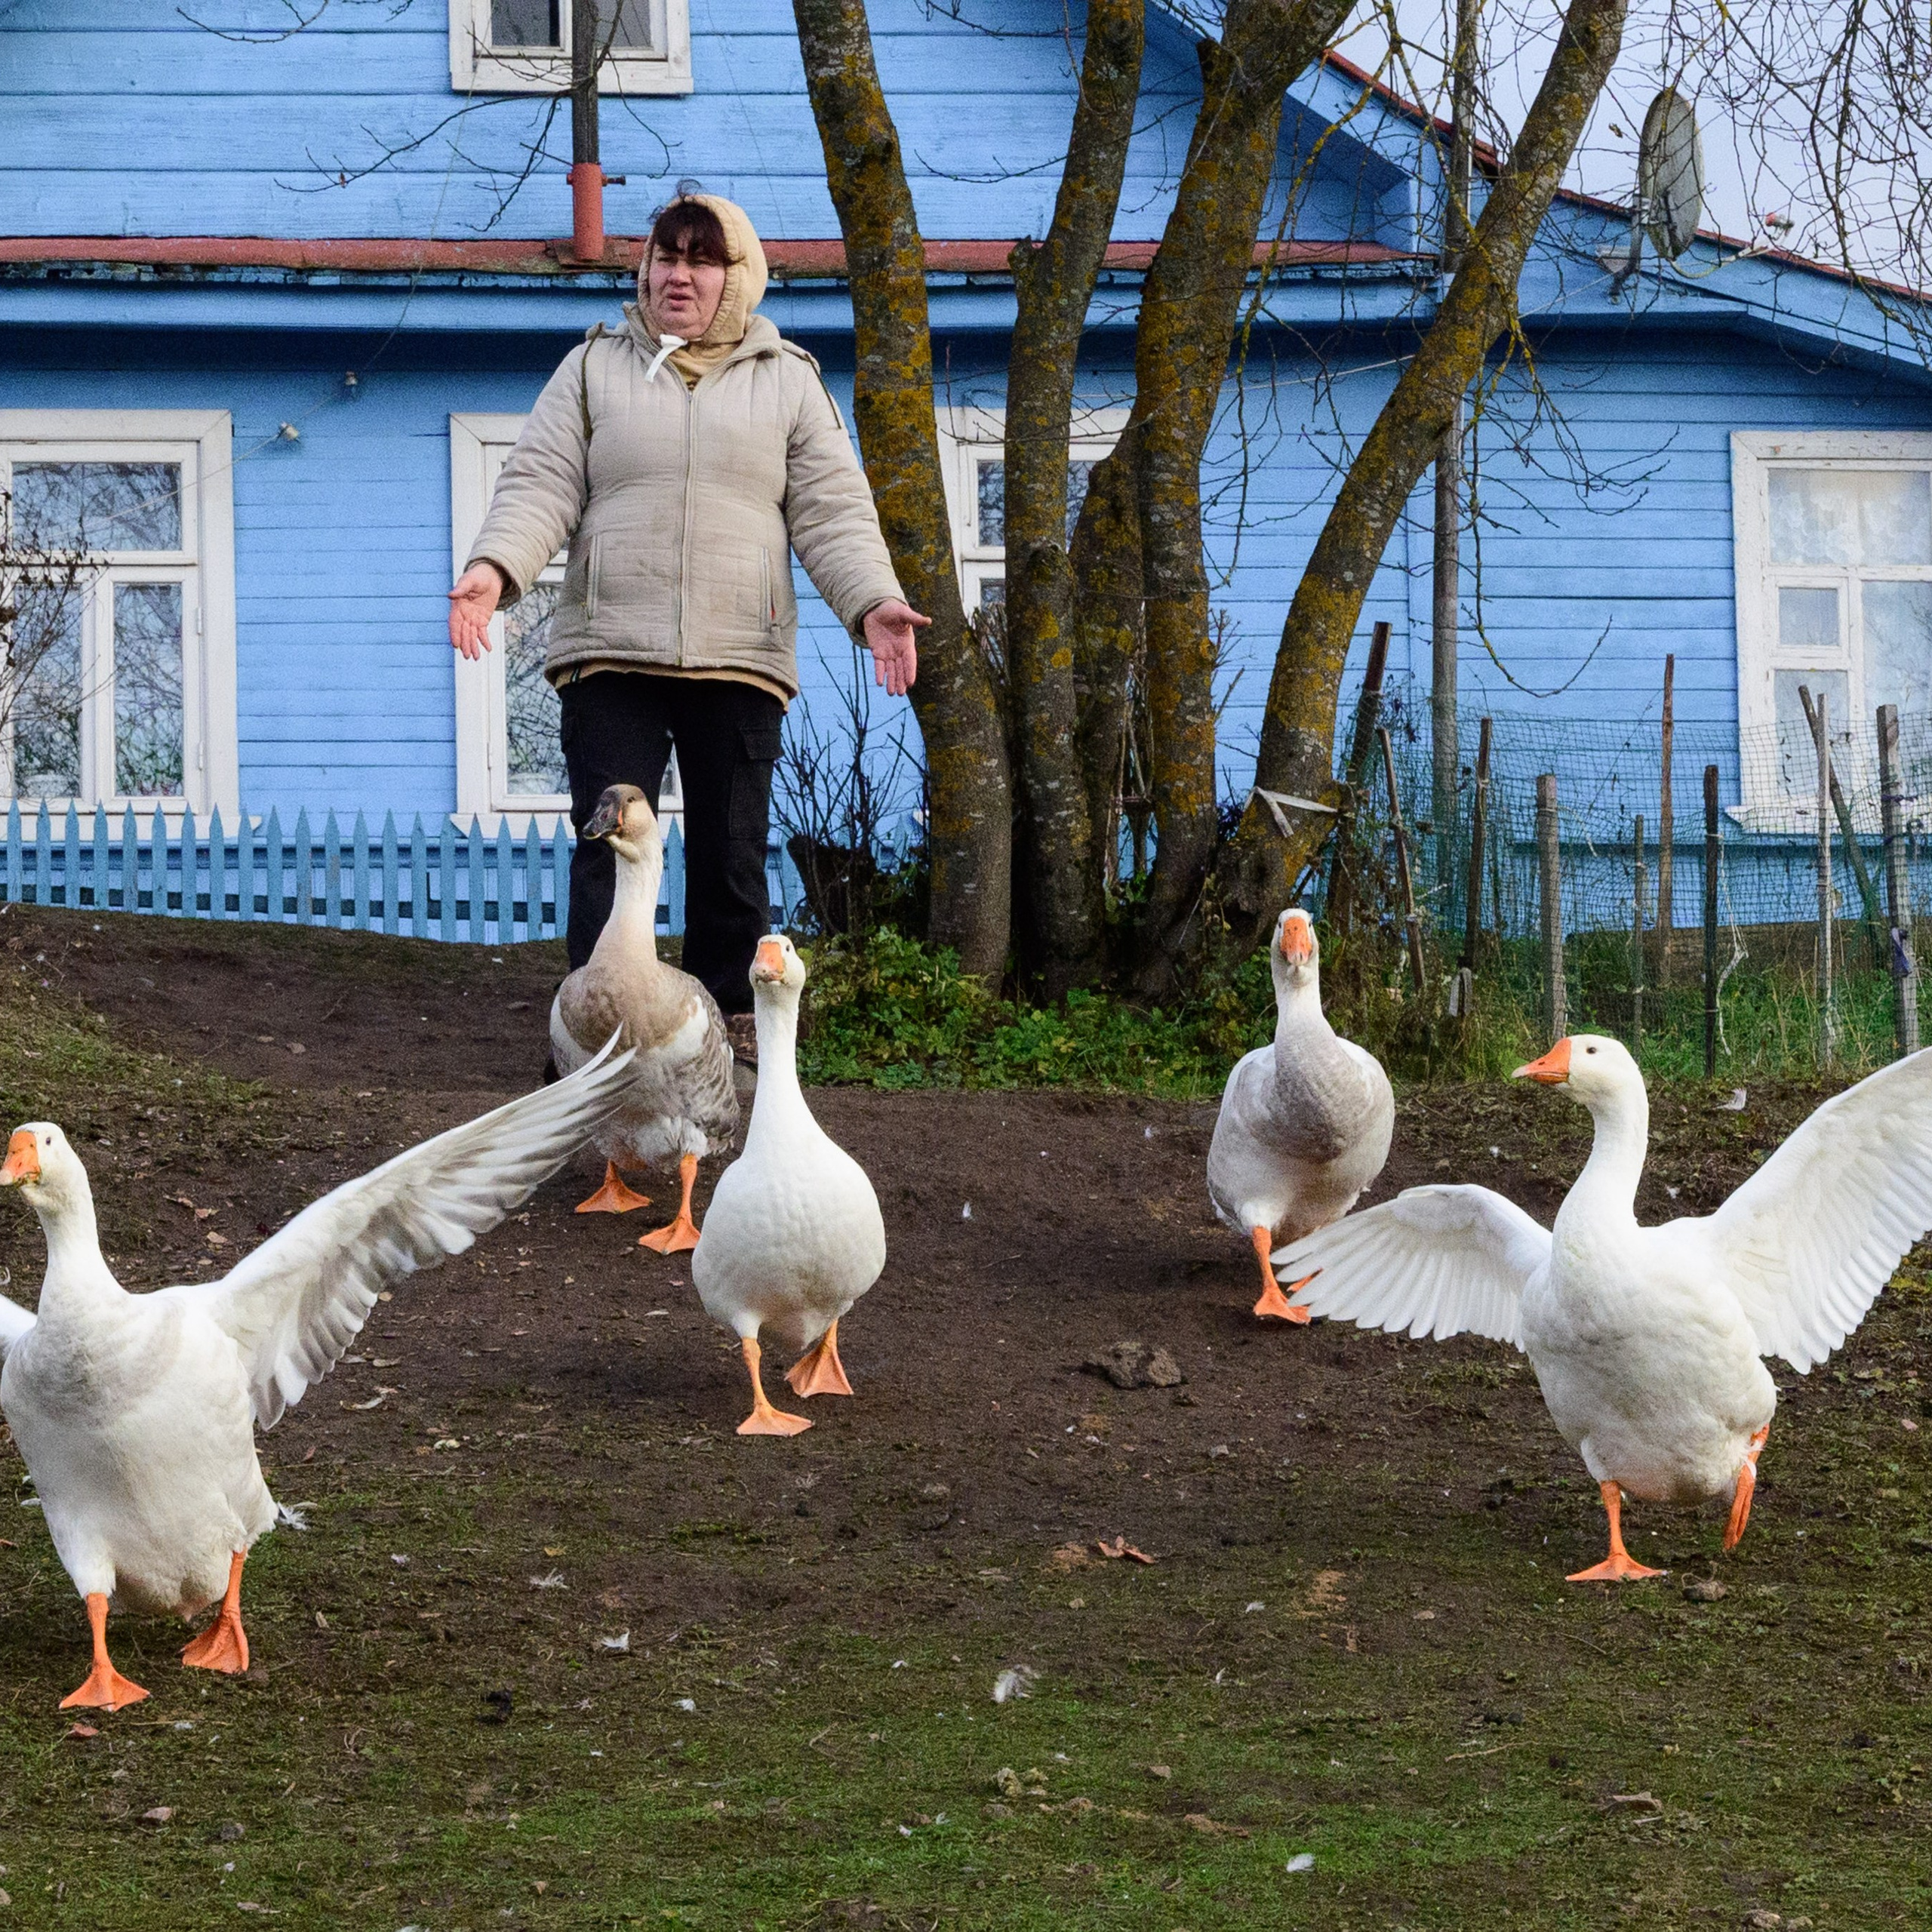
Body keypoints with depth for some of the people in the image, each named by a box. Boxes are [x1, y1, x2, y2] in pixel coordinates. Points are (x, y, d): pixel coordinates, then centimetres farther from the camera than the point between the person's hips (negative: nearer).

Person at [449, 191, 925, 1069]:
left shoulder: (788, 381, 11)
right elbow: (540, 487, 2)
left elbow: (833, 510, 6)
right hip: (608, 658, -1)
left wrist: (872, 601, -11)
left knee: (732, 854, 6)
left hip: (740, 663, 1)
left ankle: (732, 1015, 18)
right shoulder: (594, 369, 10)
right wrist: (496, 568, -17)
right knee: (609, 848, -6)